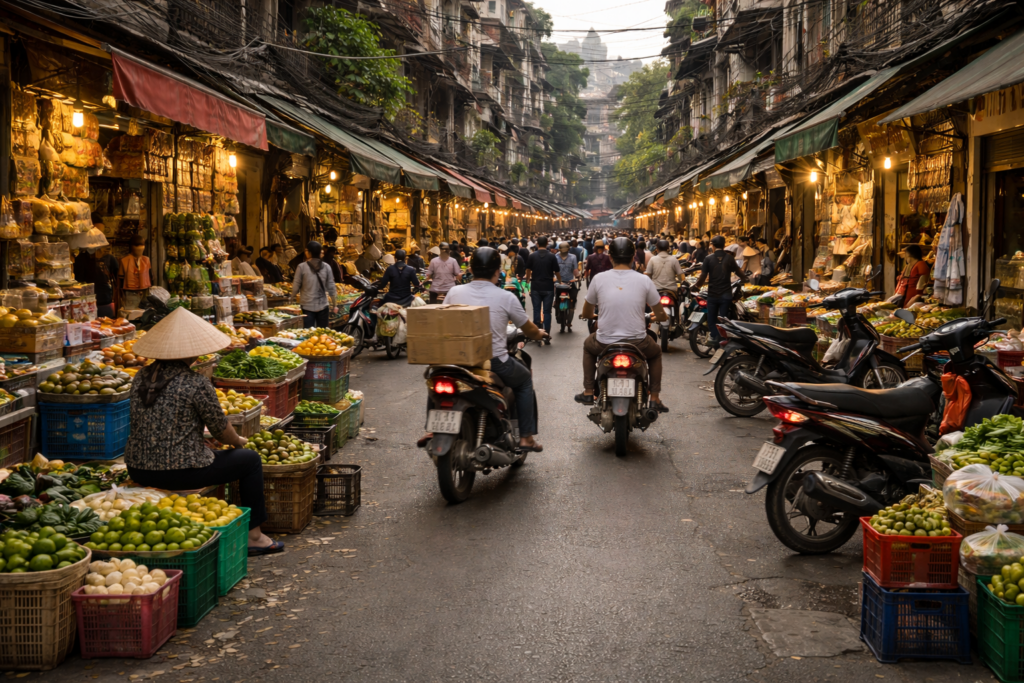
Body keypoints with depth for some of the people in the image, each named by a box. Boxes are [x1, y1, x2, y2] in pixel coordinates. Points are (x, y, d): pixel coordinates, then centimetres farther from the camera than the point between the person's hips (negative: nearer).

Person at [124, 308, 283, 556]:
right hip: (178, 473, -8)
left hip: (137, 470, 8)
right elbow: (221, 428, -6)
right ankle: (253, 535, 17)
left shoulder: (142, 377, 5)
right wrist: (238, 442, 18)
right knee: (251, 459, 10)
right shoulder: (196, 383, -16)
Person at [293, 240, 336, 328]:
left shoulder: (302, 267, -6)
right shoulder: (326, 267, 1)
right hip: (323, 306, 2)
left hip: (307, 307, -2)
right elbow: (331, 288, 3)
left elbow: (295, 289, -5)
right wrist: (334, 304, 15)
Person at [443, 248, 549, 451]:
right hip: (495, 363, -3)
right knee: (525, 380, 26)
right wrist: (539, 334, 28)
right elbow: (529, 330, 5)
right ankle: (526, 436, 22)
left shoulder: (454, 293, -2)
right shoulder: (506, 297, -8)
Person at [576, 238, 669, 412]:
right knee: (655, 352, 34)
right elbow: (661, 316, 2)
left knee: (588, 346, 36)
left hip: (605, 343, 1)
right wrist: (658, 317, 27)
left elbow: (586, 314, 9)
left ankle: (588, 392, 32)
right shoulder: (643, 280, -6)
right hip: (637, 343, 0)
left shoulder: (599, 279, -4)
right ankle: (655, 398, 25)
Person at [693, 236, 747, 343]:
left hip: (713, 294, -1)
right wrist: (745, 279, 22)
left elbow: (703, 276, -10)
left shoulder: (708, 259, -6)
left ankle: (715, 338, -3)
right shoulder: (729, 258, -4)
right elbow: (739, 272, 2)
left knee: (712, 320, 9)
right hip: (726, 294, 1)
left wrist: (696, 286, 7)